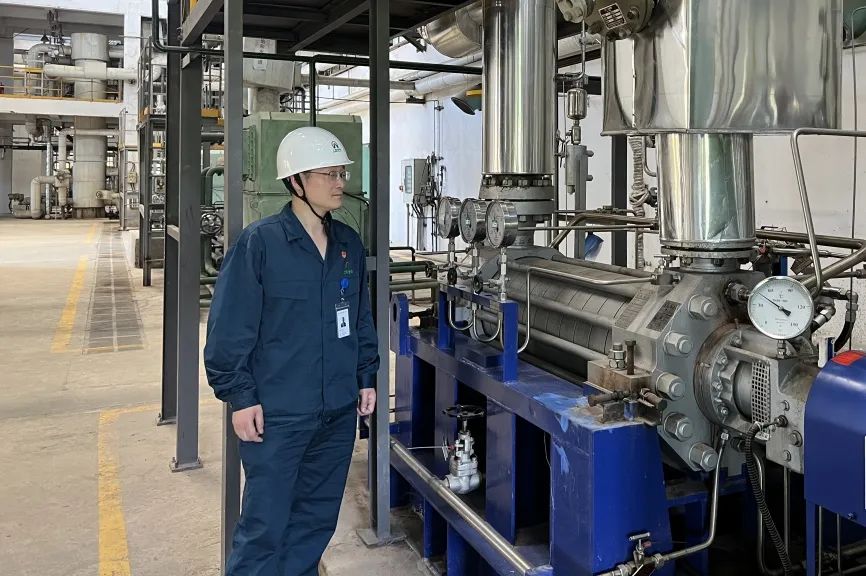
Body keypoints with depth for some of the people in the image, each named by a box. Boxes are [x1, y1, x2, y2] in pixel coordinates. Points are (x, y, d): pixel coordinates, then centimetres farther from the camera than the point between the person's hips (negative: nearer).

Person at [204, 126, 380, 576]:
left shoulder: (349, 244, 8)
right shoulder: (259, 243, -12)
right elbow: (229, 327, -12)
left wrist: (366, 378, 14)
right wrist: (240, 397, -12)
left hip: (338, 412, 6)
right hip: (276, 415, -6)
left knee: (316, 521, 17)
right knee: (264, 527, 1)